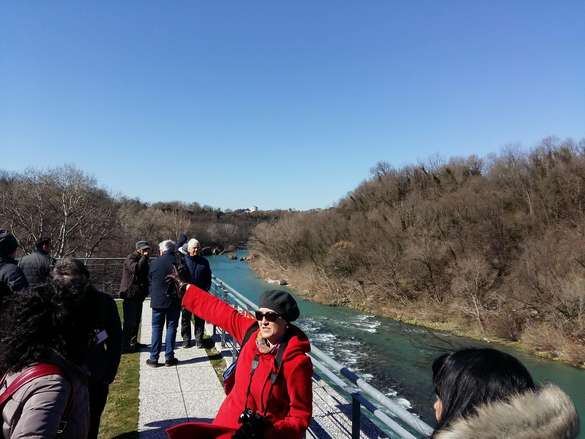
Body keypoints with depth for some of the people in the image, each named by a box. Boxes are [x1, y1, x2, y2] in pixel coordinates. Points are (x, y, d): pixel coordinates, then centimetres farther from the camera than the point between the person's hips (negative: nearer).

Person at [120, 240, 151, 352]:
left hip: (138, 295, 9)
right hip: (131, 295, -9)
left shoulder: (142, 259, 18)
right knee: (130, 321, -8)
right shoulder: (130, 258, -11)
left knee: (136, 321, 15)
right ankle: (125, 345, -3)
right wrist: (144, 257, -23)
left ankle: (133, 342, 25)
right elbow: (135, 268, -32)